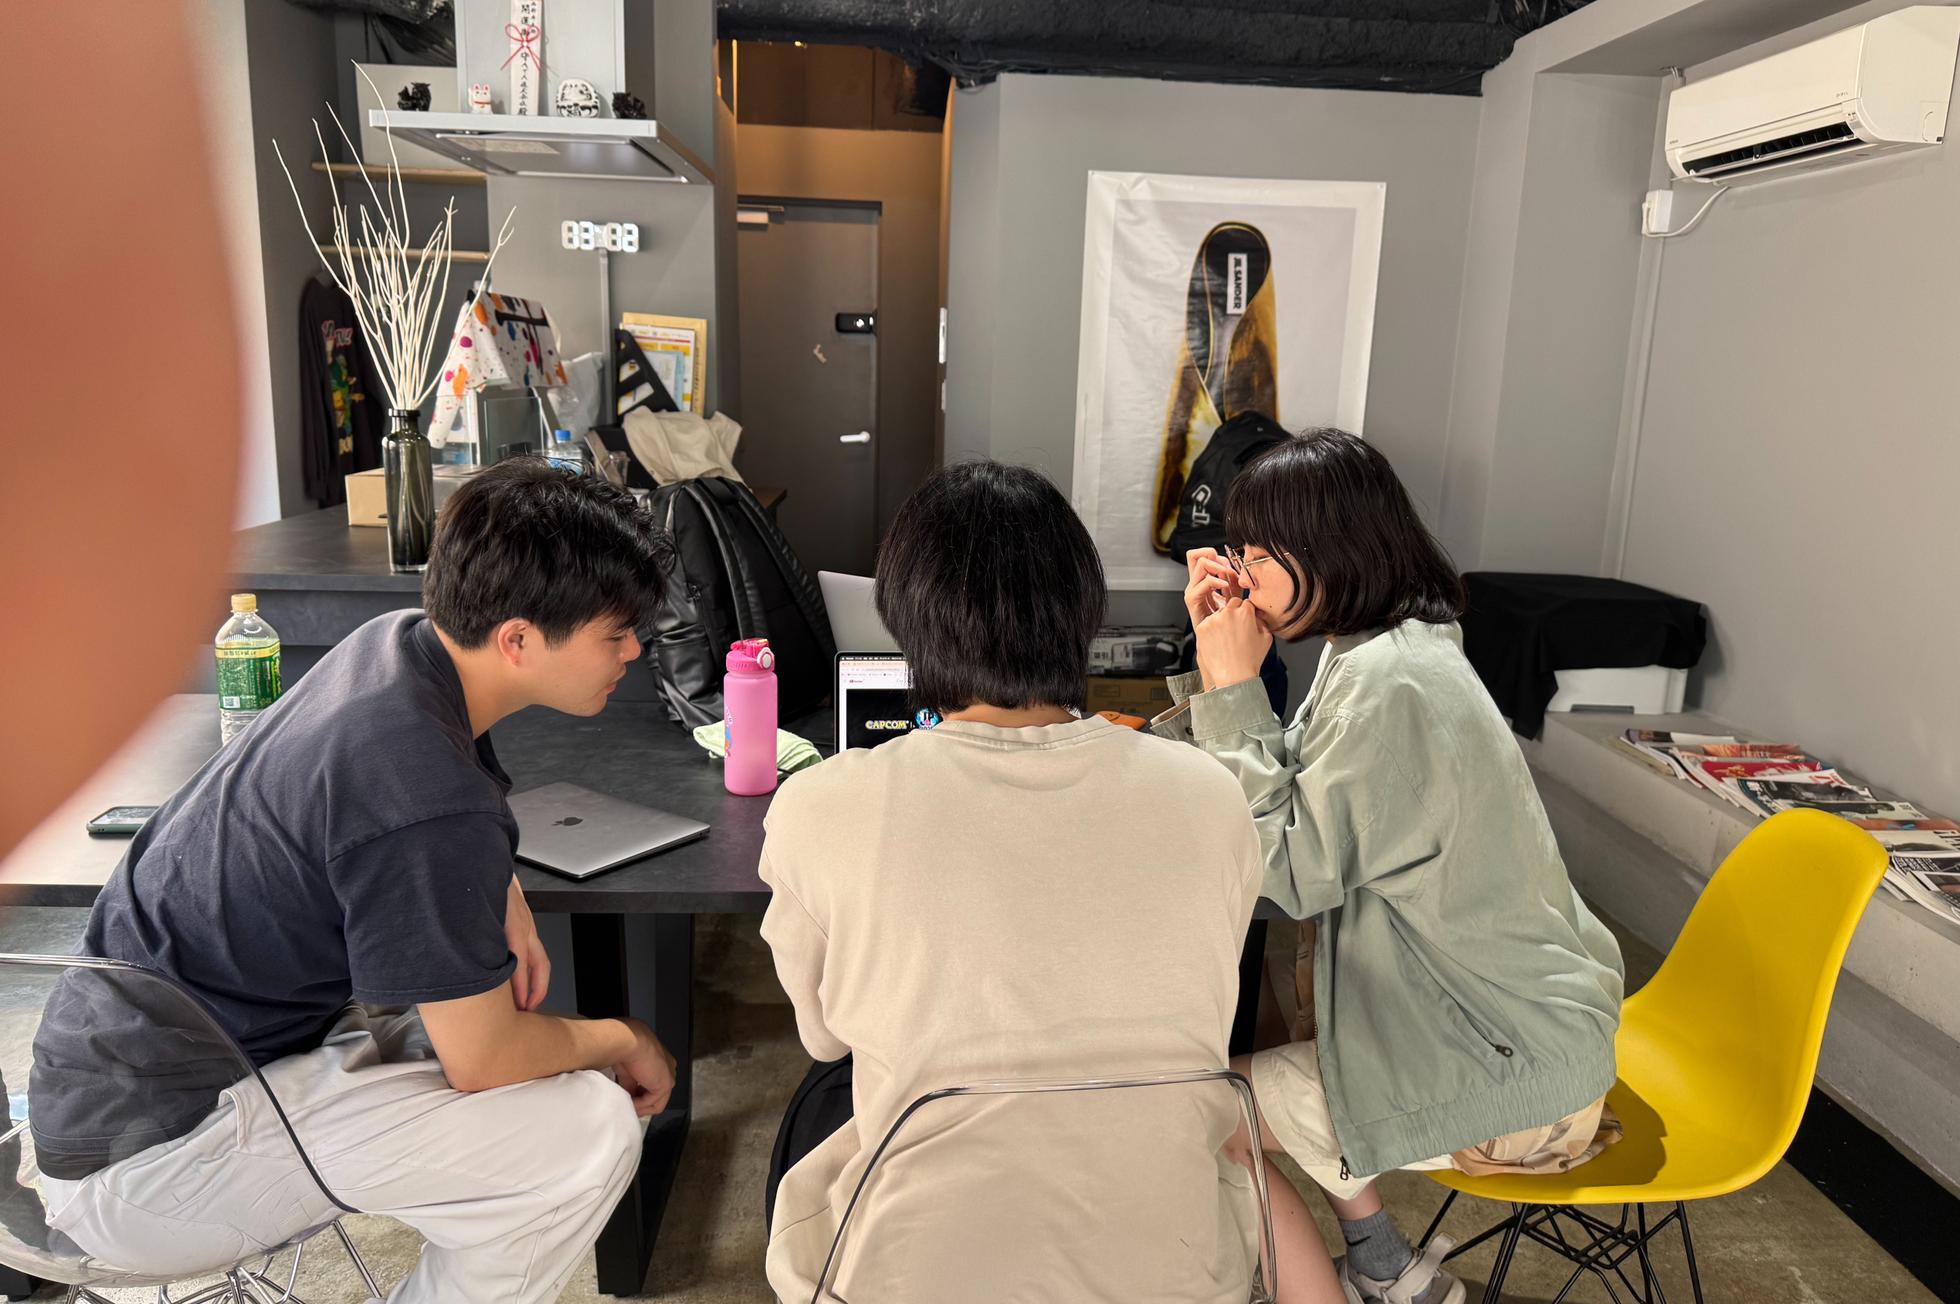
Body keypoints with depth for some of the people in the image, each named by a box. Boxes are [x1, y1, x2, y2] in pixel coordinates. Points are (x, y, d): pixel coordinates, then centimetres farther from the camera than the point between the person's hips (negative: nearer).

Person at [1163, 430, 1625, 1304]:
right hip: (1493, 1012, 10)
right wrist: (1219, 663, -1)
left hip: (1511, 1073, -10)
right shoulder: (1382, 650, 5)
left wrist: (1234, 691, -18)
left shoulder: (1390, 685, -25)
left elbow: (1292, 874, -21)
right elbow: (1295, 800, 7)